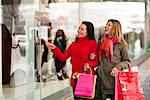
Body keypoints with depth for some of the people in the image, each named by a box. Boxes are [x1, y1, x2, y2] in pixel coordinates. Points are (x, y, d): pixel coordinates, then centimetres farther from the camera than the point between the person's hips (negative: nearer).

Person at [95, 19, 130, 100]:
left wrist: (118, 67, -17)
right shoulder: (102, 42, 14)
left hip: (114, 78, -5)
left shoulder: (120, 44, -3)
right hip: (102, 77, 5)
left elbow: (126, 61, -2)